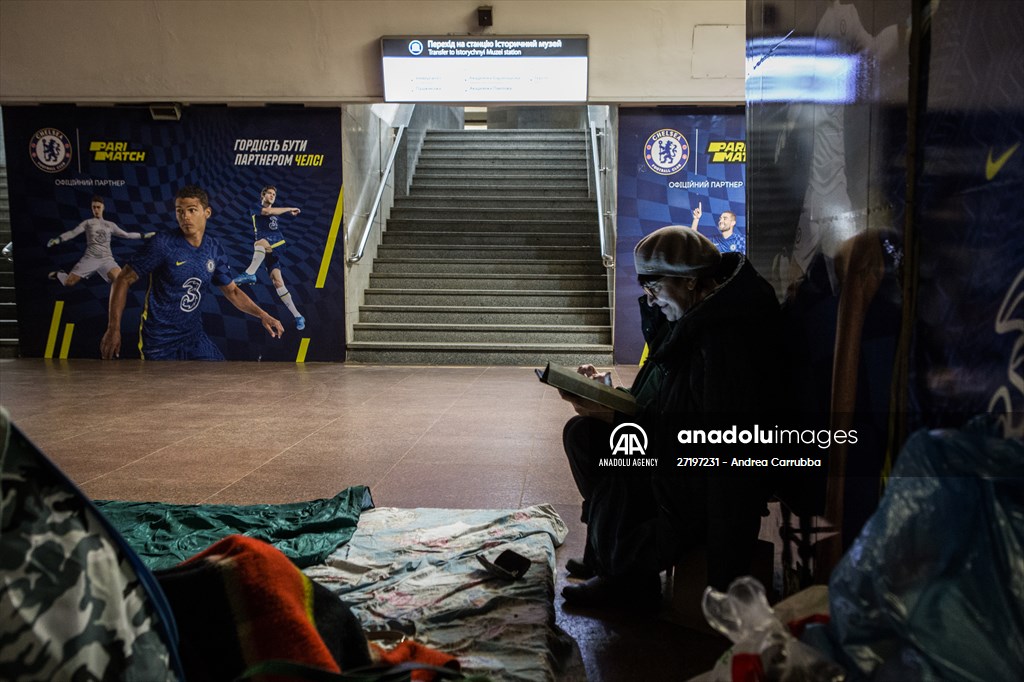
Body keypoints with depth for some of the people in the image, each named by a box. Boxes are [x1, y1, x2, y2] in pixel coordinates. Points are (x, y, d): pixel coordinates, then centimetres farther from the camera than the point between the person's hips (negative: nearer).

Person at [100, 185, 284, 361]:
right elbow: (124, 280, -12)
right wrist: (113, 328, -19)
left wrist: (262, 315, -2)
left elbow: (232, 291, 11)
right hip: (159, 342, -5)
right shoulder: (163, 244, -16)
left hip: (194, 337, 5)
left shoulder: (214, 250, -1)